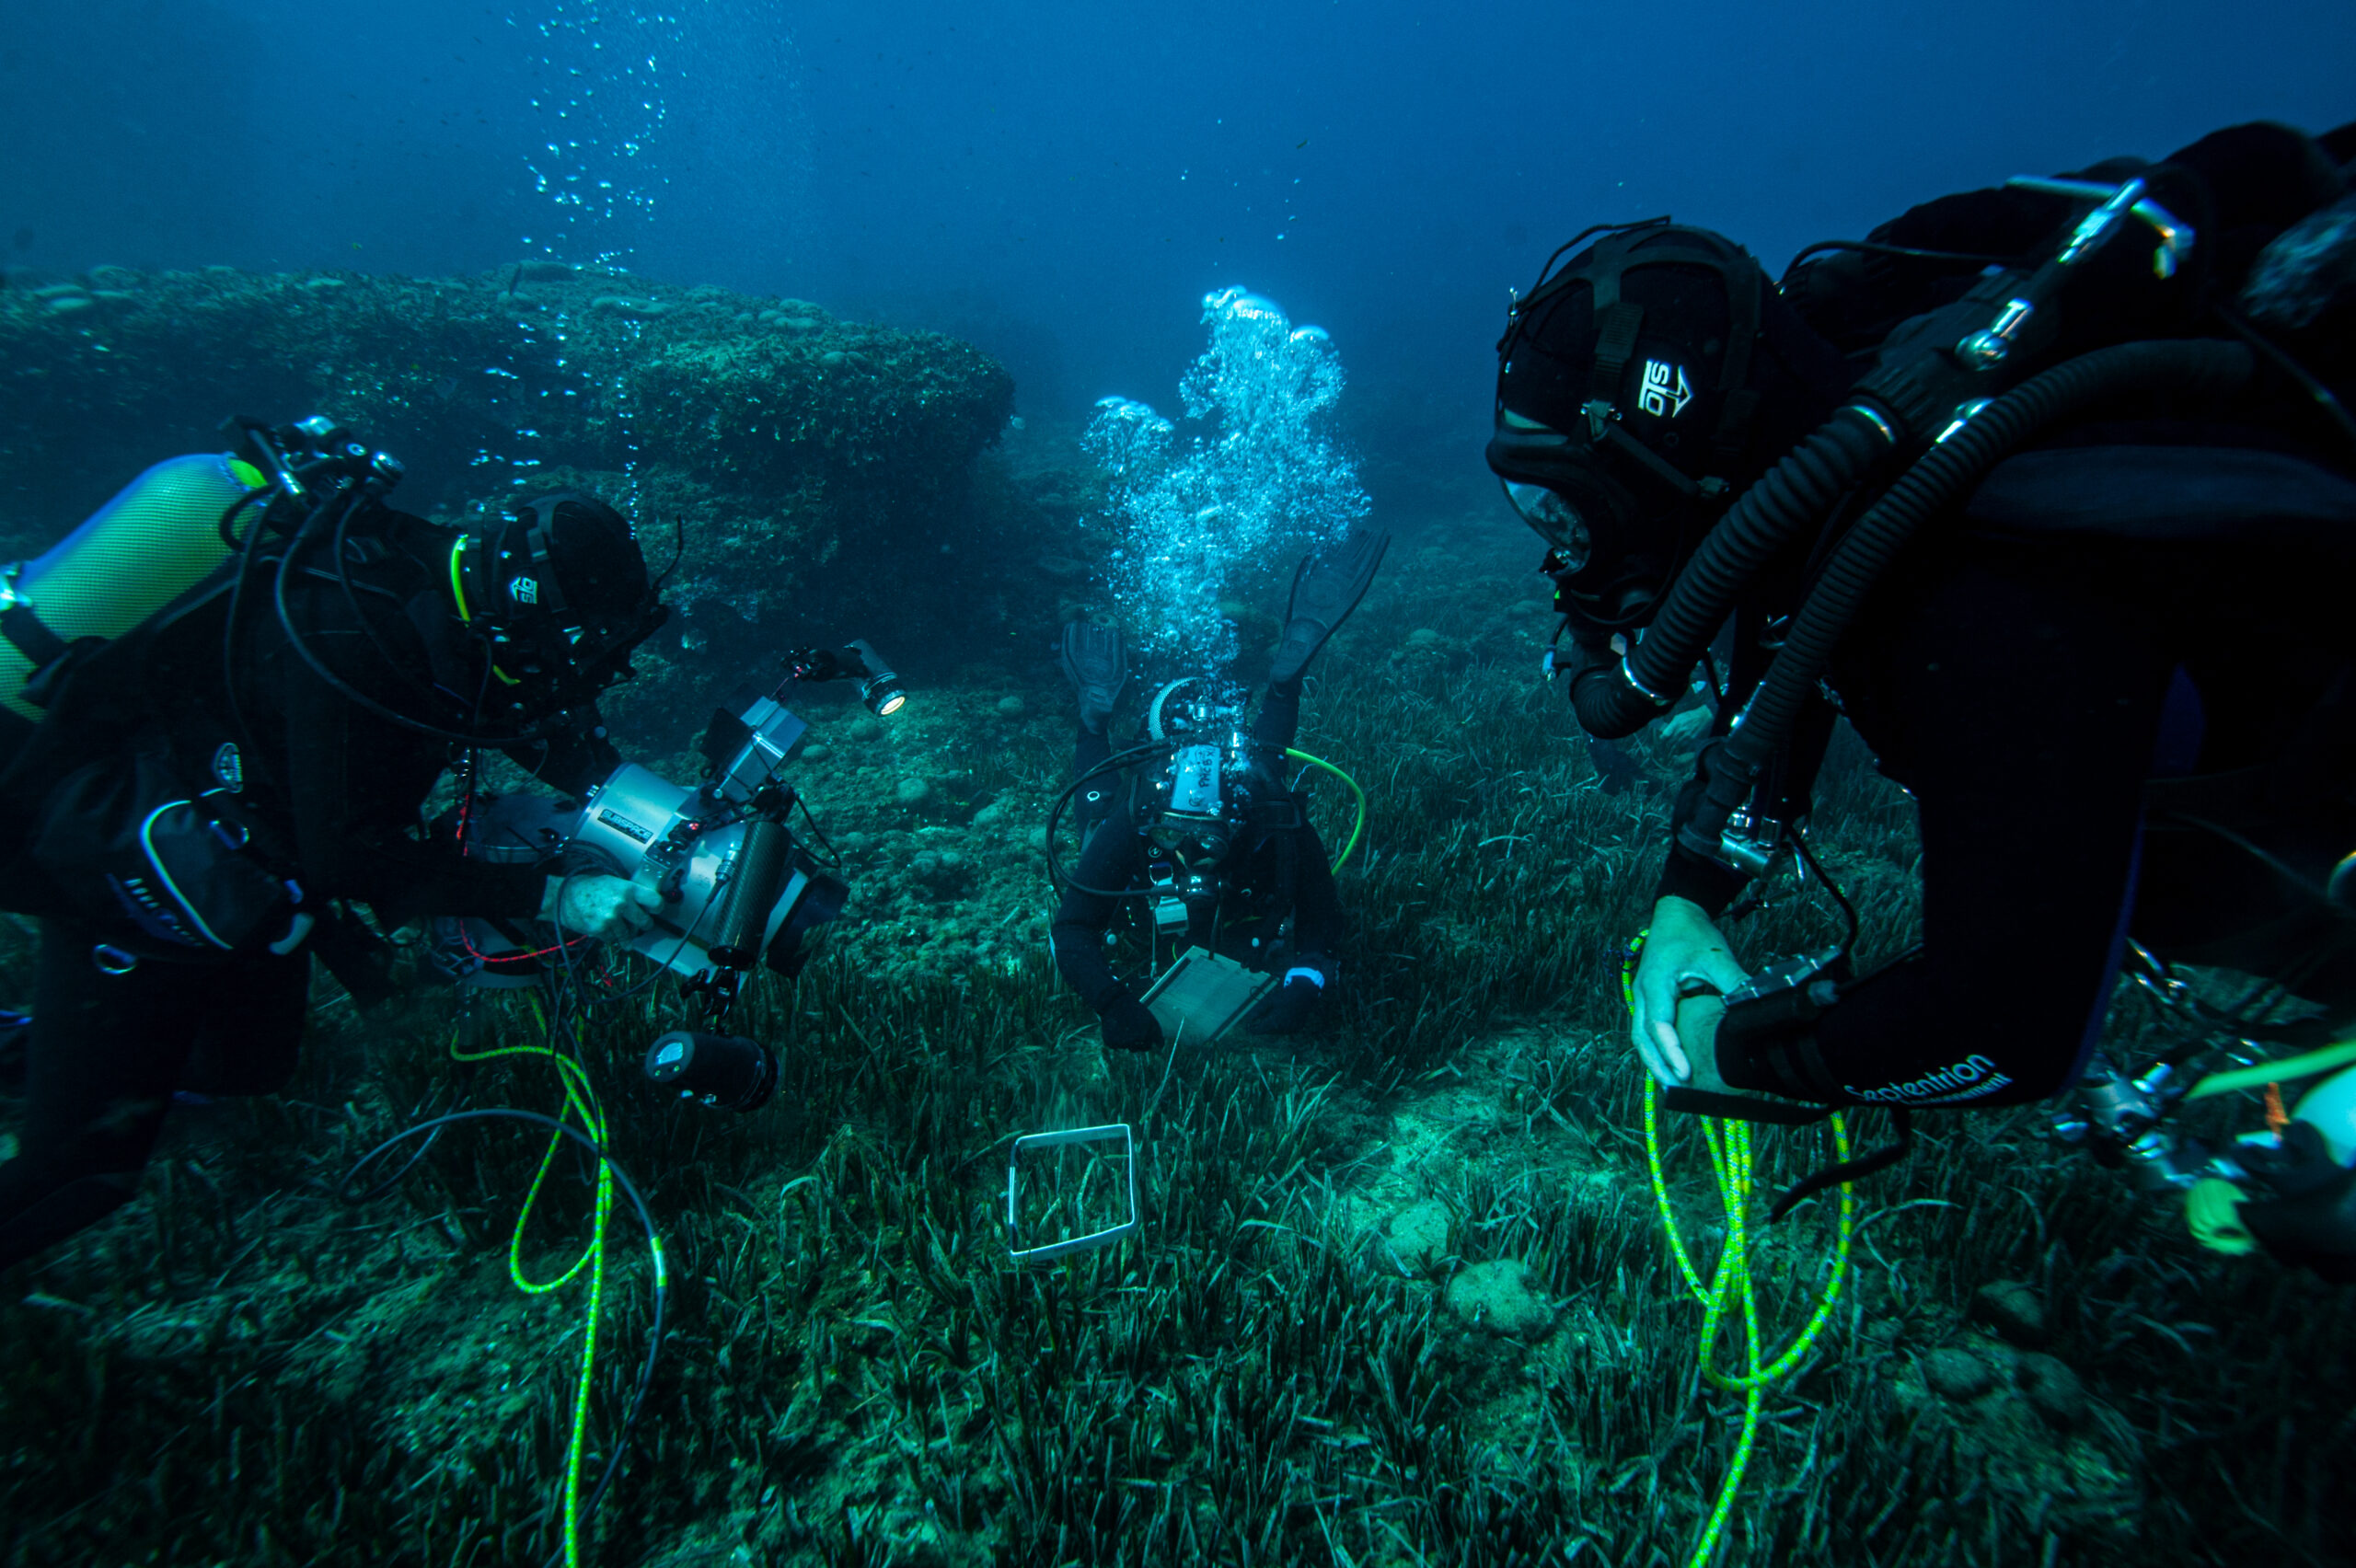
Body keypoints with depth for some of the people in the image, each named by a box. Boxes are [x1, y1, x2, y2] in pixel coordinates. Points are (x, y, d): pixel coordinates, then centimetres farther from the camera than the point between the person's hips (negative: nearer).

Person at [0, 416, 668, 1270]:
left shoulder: (444, 582, -12)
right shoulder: (344, 636, -36)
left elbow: (549, 726, 2)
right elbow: (353, 859, -32)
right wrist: (550, 898, -33)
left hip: (234, 872, 8)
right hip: (125, 877, -8)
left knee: (252, 1070, 23)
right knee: (83, 1167, -4)